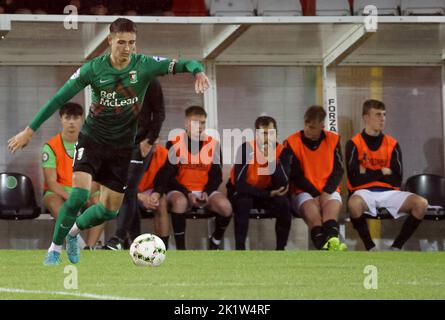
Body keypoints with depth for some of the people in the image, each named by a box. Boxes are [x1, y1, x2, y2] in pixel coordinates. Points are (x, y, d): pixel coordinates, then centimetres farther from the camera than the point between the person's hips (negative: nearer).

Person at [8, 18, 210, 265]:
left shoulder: (144, 65, -11)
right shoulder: (94, 68, -12)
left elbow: (182, 65, -17)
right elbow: (59, 99, -6)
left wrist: (198, 71, -42)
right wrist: (30, 130, -6)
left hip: (122, 145, 2)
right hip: (93, 139, -2)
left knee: (110, 210, 6)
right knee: (79, 194, -22)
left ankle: (74, 231, 36)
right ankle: (55, 248, -5)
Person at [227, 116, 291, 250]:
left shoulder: (281, 150, -17)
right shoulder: (246, 148, -27)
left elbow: (282, 187, -25)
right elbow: (239, 184, -29)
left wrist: (272, 159, -35)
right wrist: (268, 194, -28)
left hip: (266, 190, 3)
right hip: (242, 191, -3)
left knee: (283, 203, -26)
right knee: (244, 203, -36)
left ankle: (280, 248, -12)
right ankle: (239, 248, -27)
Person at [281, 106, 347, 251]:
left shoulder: (333, 140, 5)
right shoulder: (292, 143, -3)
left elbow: (338, 170, 5)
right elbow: (294, 175, -3)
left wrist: (327, 192, -10)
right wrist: (315, 194, -10)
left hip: (328, 191, 2)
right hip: (303, 192, -2)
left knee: (333, 204, -32)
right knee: (311, 208, -34)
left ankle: (332, 240, -60)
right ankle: (323, 245, -56)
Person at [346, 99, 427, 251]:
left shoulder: (392, 144, 9)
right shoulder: (354, 144, 0)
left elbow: (397, 180, 3)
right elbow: (355, 179, -10)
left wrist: (368, 174, -3)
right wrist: (382, 172, -3)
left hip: (389, 193, 4)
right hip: (365, 192, -4)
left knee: (421, 203, -22)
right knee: (353, 204, -40)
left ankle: (396, 247, -11)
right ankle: (371, 248, -21)